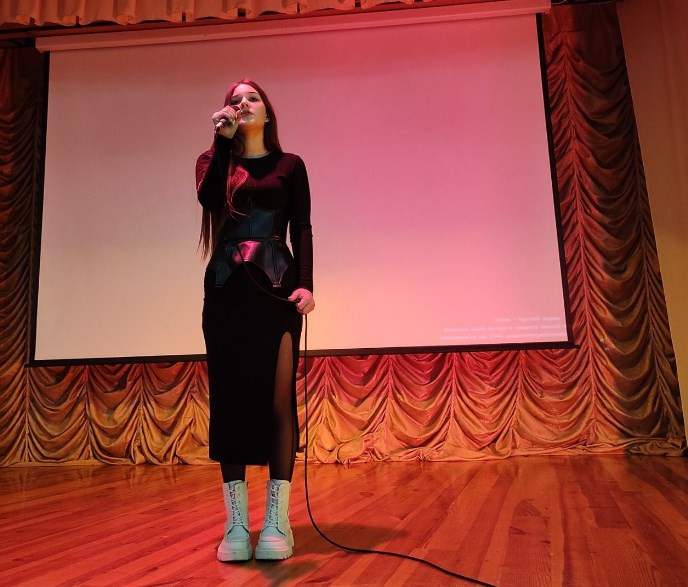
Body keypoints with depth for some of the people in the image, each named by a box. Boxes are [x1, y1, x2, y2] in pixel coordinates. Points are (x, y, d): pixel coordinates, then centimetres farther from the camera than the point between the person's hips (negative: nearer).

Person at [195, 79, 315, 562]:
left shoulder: (290, 165, 12)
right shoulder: (213, 159, 15)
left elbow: (302, 230, 2)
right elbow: (209, 198, -8)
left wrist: (305, 284, -11)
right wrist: (224, 139, -9)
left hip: (276, 286, -1)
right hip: (226, 288, 2)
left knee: (277, 397, -7)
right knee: (229, 397, 0)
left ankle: (278, 521, 2)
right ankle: (236, 523, 8)